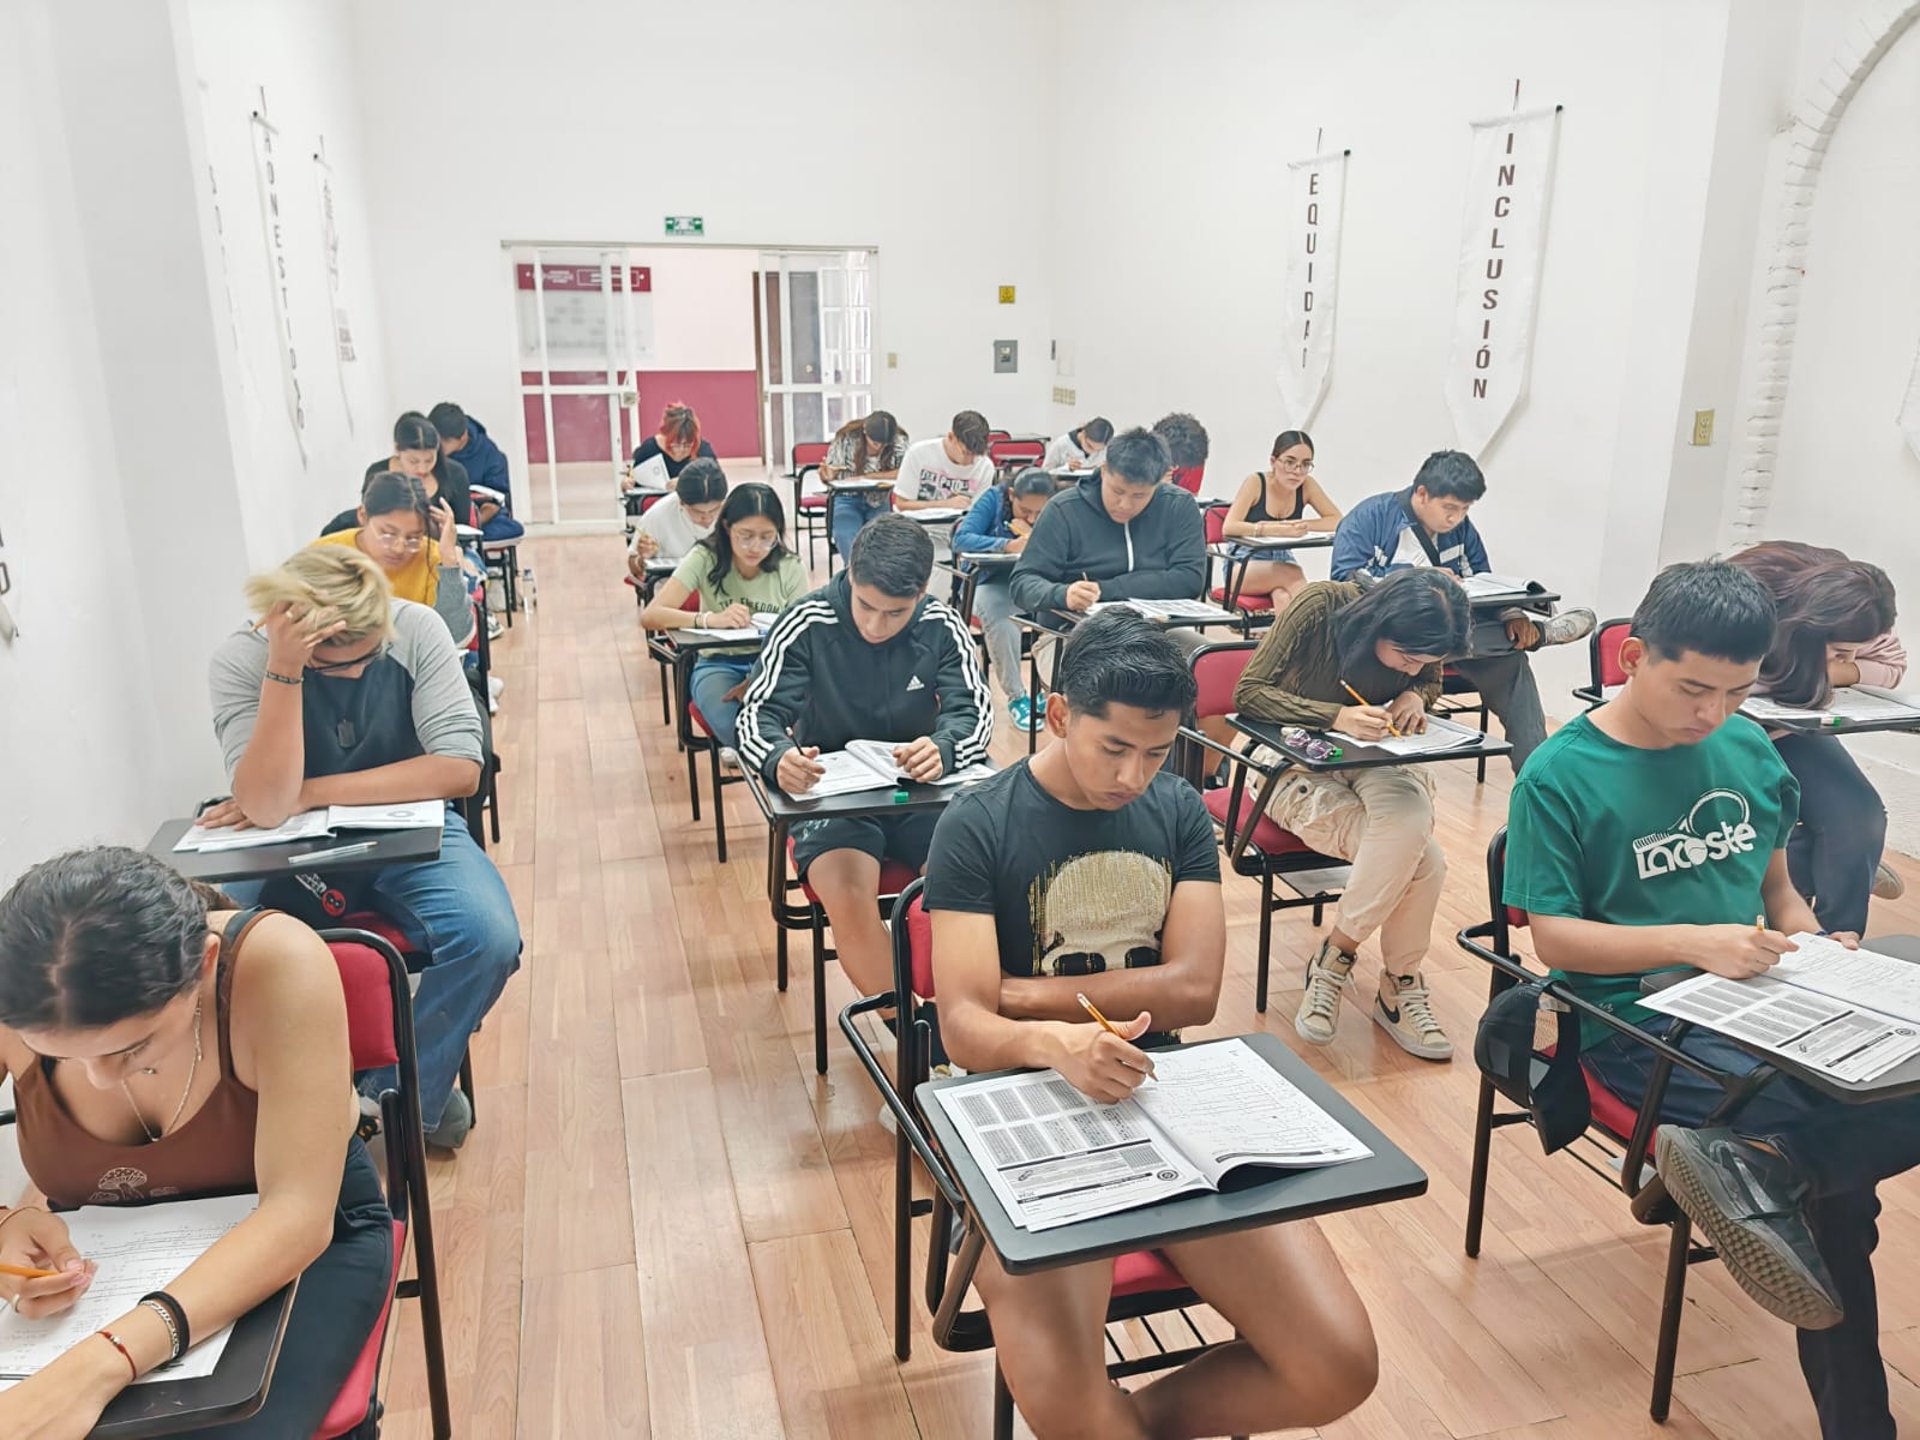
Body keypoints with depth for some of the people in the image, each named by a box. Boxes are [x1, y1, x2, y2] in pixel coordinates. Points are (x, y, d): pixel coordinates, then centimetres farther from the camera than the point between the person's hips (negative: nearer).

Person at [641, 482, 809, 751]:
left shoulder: (790, 568, -5)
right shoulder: (705, 559, -9)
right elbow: (650, 616, -18)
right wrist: (709, 619, -36)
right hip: (718, 664, -1)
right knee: (738, 730, -33)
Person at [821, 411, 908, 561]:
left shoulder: (899, 441, -14)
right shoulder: (846, 439, -15)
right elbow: (829, 476, -9)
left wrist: (864, 477, -27)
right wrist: (827, 477, -35)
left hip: (879, 502, 1)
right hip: (847, 500, -1)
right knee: (854, 555, -25)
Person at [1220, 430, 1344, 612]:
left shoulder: (1307, 485, -4)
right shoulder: (1256, 482, -14)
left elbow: (1337, 520, -5)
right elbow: (1228, 527, -25)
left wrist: (1299, 525, -21)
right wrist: (1278, 530, -35)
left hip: (1282, 561, 3)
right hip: (1244, 564, -2)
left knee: (1282, 596, -33)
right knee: (1292, 575, -32)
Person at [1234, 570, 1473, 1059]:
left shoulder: (1416, 643, -5)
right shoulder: (1321, 605, -20)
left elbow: (1430, 683, 18)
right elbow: (1249, 692, -20)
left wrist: (1415, 696, -8)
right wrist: (1335, 716, -34)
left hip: (1374, 761, 5)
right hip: (1293, 761, -5)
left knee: (1409, 821, -31)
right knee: (1422, 860, -26)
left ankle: (1333, 961, -13)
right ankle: (1400, 983, -4)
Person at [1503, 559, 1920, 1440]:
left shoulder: (1749, 749, 7)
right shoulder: (1560, 777, -9)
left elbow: (1774, 880, 20)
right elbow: (1553, 937, -11)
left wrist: (1804, 935, -1)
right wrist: (1692, 943, -22)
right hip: (1640, 1023, -6)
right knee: (1829, 1158, -21)